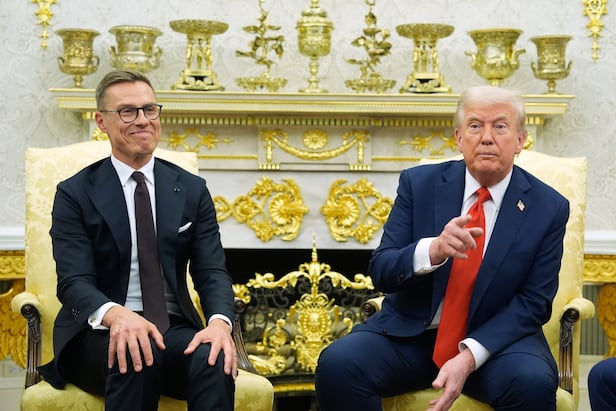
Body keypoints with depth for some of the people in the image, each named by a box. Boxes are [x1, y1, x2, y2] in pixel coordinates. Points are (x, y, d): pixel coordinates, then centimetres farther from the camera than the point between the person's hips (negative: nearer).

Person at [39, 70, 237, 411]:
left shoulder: (192, 190, 11)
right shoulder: (75, 193, 2)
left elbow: (212, 271, 3)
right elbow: (74, 282, -9)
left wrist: (219, 321, -21)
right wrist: (115, 315, -33)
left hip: (174, 330, 3)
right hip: (100, 332, -2)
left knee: (214, 360, -31)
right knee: (135, 357, -37)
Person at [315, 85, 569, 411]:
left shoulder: (549, 208, -3)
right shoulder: (419, 183, -1)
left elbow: (533, 302, -4)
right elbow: (380, 272, -5)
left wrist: (469, 355, -20)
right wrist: (432, 250, -27)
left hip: (494, 337, -1)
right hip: (409, 333, 1)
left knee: (533, 382, -32)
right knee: (337, 364, -26)